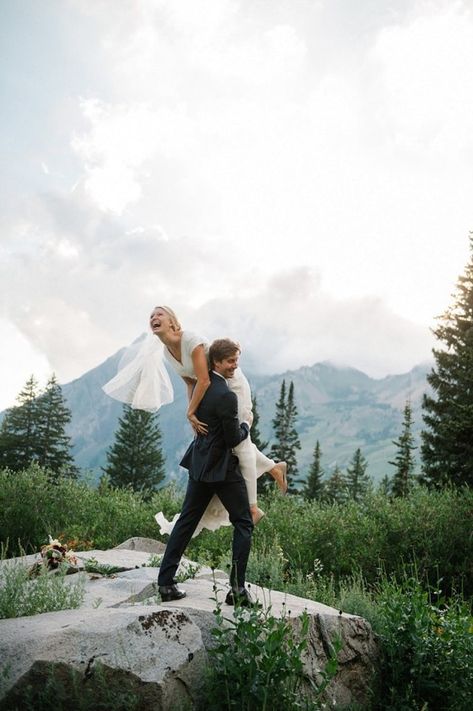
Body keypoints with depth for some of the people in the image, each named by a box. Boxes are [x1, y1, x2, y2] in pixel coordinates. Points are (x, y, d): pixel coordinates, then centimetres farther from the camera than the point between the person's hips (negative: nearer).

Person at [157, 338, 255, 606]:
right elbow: (233, 439, -16)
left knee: (186, 522, 13)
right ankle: (237, 588, 5)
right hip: (223, 468, -8)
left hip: (200, 464, 8)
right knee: (243, 523, 6)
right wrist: (246, 426, 1)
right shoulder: (226, 396, -22)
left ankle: (166, 583, 16)